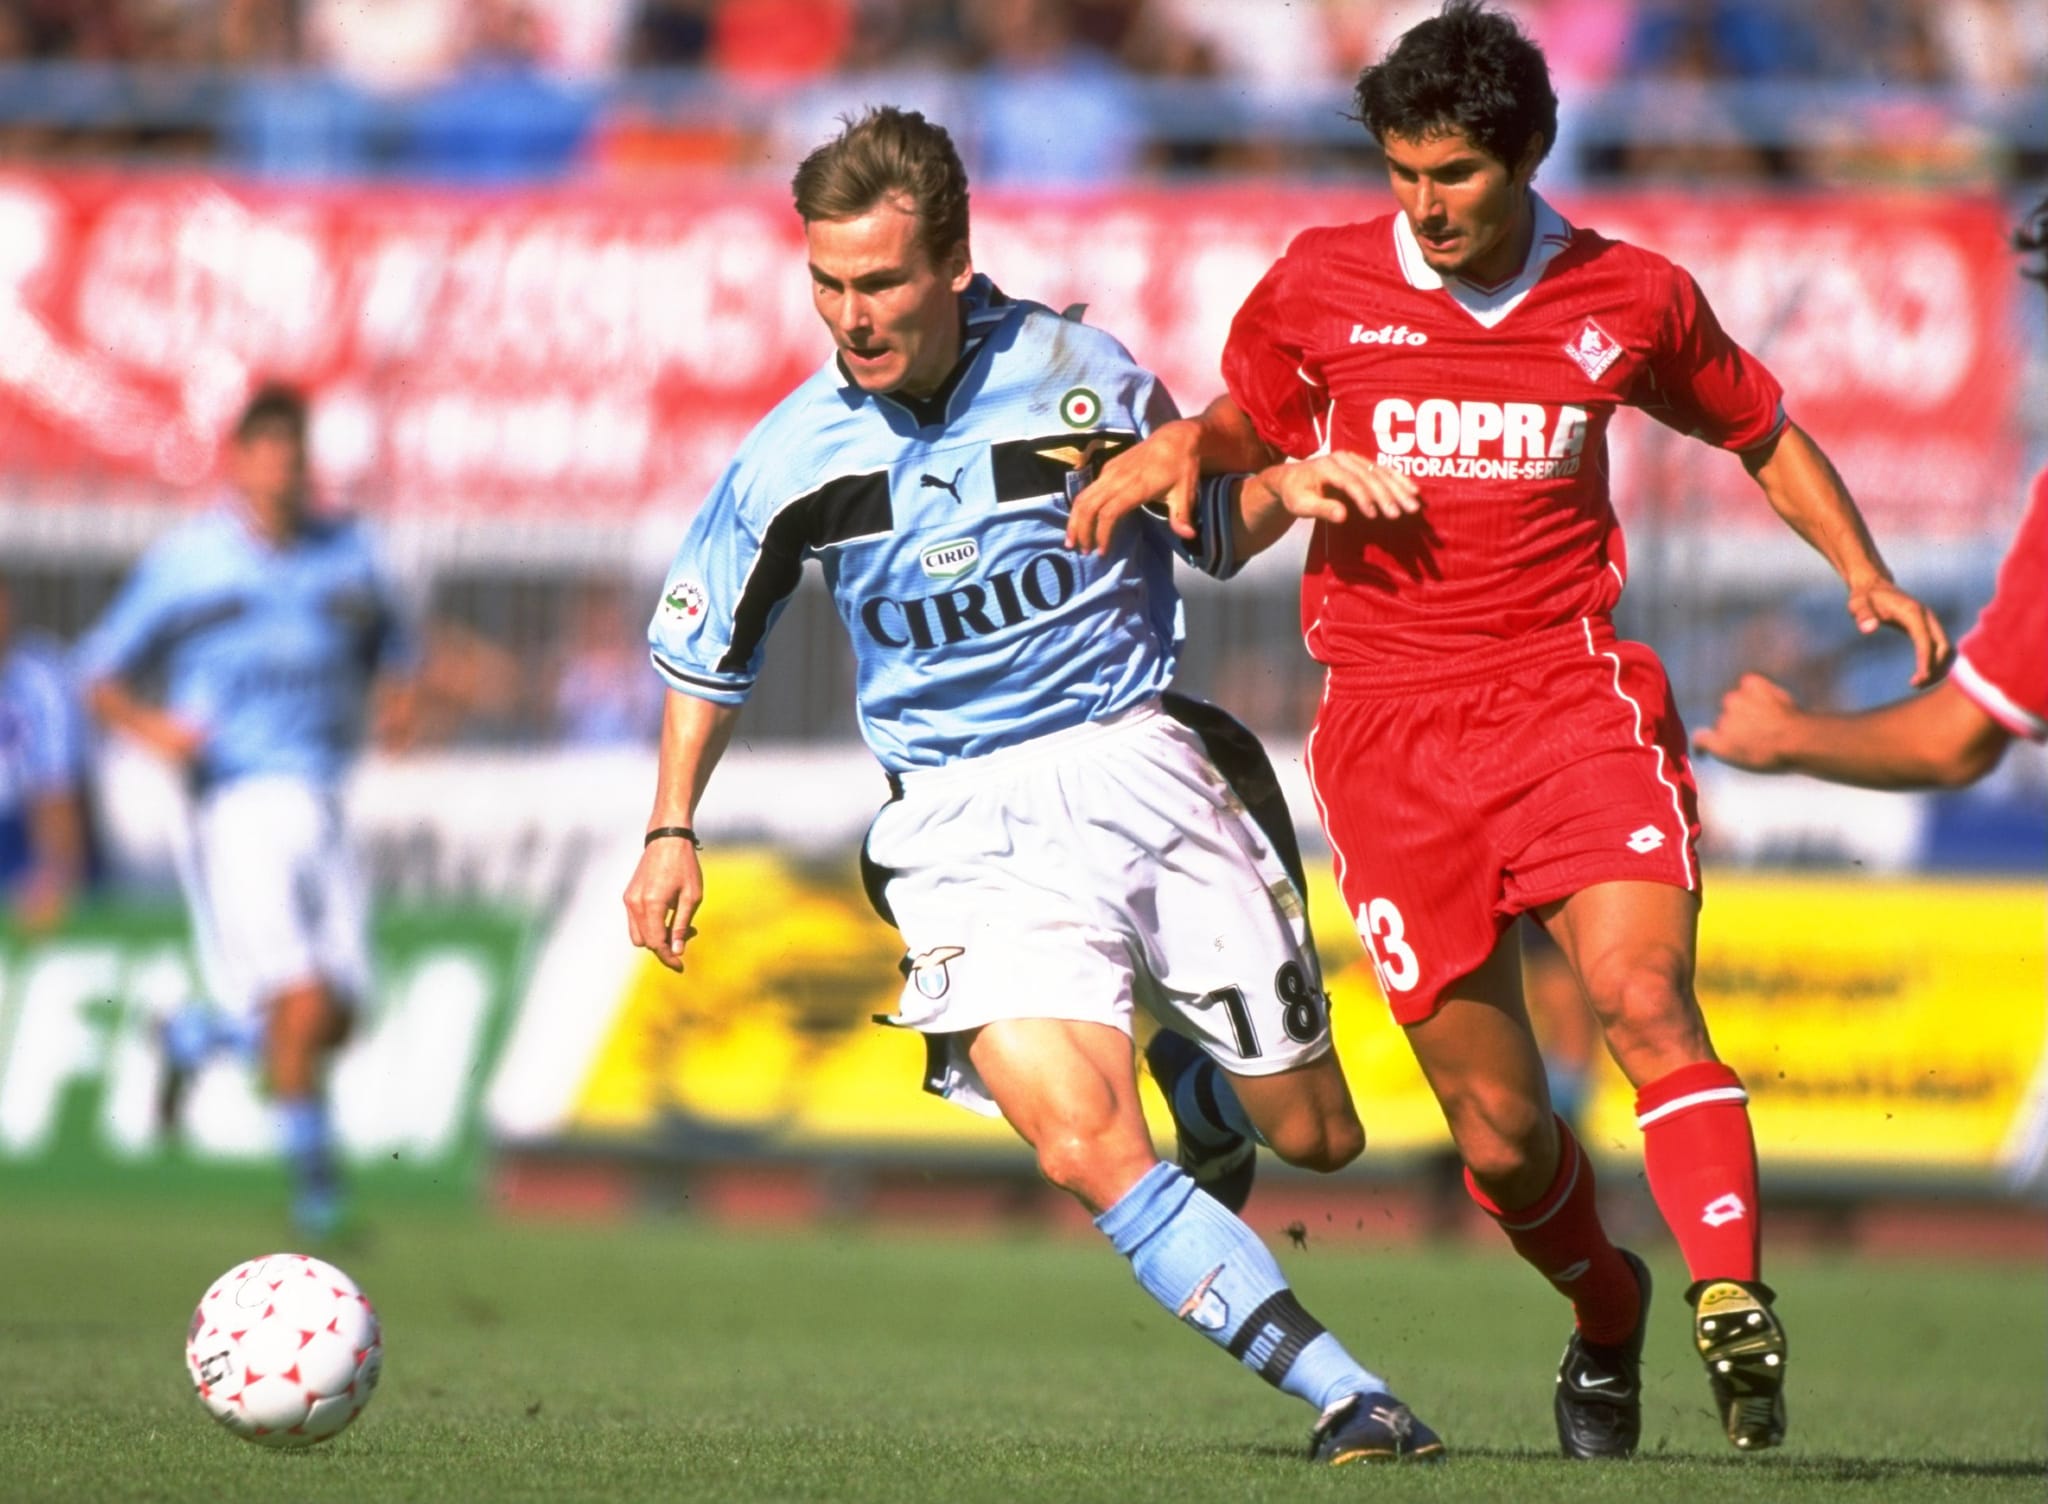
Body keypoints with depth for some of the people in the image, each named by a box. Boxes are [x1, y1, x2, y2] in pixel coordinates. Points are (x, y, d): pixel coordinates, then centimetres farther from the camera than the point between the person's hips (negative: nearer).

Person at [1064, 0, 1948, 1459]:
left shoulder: (1633, 299, 4)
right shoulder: (1321, 286, 4)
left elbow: (1764, 432, 21)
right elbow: (1245, 434, 23)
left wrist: (1866, 573, 7)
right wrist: (1180, 454, 0)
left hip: (1571, 695, -1)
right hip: (1390, 727, 1)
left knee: (1643, 993, -28)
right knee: (1501, 1132, 0)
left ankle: (1733, 1303, -37)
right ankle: (1606, 1311, 29)